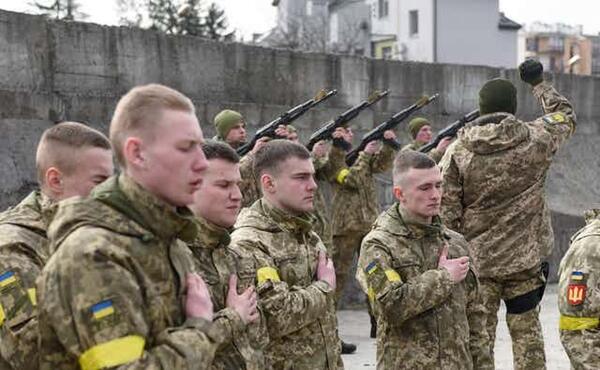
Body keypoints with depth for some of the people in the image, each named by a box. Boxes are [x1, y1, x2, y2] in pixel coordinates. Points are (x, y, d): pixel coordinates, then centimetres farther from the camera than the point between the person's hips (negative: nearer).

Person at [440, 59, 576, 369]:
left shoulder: (458, 150, -8)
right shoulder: (536, 139, -5)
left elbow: (446, 211, -8)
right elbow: (565, 116, 17)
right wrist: (539, 83, 27)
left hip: (475, 261, -1)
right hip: (526, 259, 1)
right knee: (527, 333, 12)